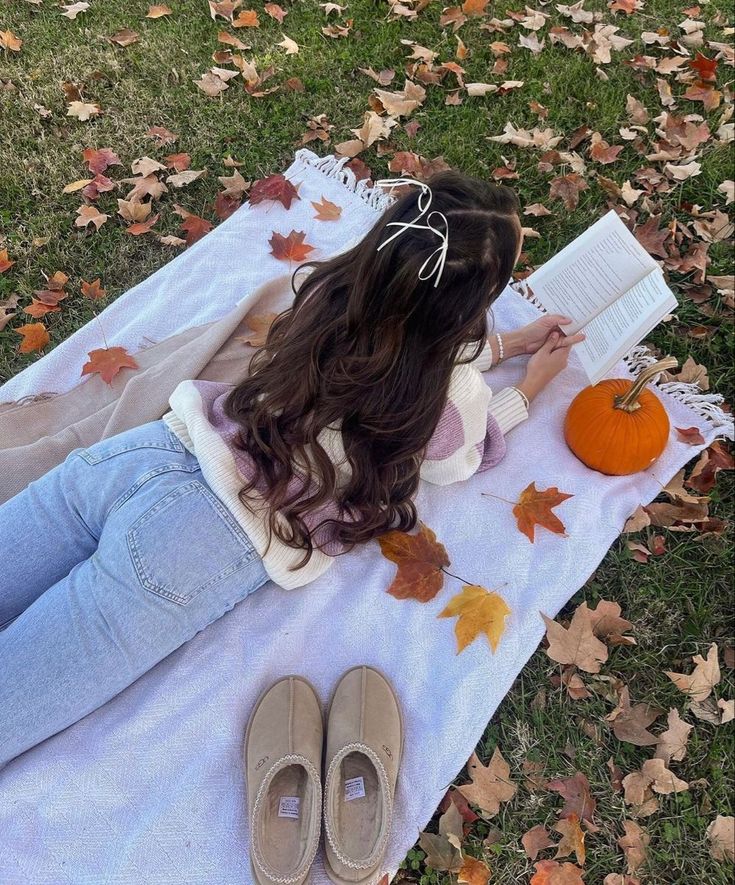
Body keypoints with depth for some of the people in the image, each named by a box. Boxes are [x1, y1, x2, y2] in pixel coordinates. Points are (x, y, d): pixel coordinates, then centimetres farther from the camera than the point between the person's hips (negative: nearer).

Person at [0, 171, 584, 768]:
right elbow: (458, 461, 17)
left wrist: (508, 342, 33)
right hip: (210, 542, -5)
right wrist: (531, 387, 30)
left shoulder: (330, 286, 7)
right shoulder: (453, 399, -8)